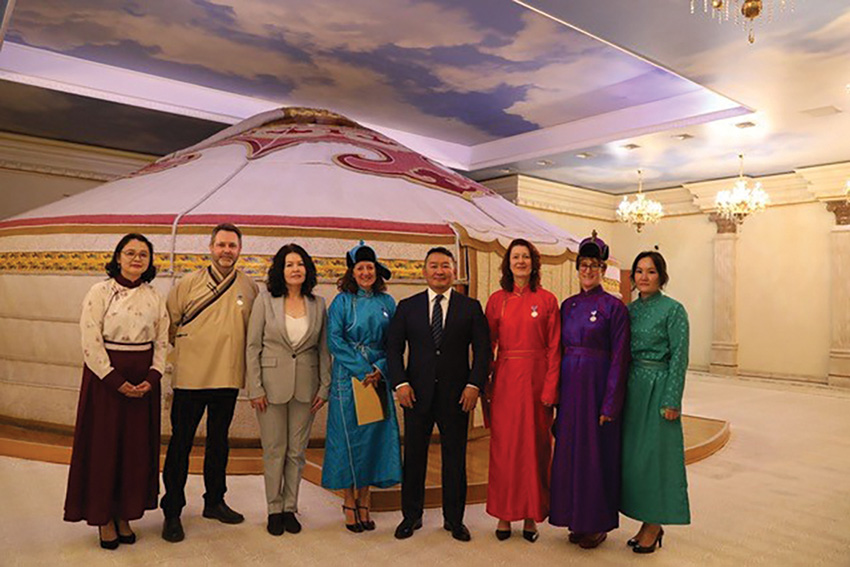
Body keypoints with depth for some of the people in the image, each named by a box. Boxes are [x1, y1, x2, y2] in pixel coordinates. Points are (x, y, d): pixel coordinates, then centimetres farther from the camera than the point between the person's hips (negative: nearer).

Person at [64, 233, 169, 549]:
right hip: (106, 379, -3)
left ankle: (125, 516, 24)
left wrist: (152, 378, -8)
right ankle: (104, 519, 21)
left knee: (137, 448, 8)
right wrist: (116, 380, -14)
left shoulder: (154, 298, 6)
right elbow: (91, 342, -10)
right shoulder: (100, 292, -5)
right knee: (104, 447, 5)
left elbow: (162, 342, 6)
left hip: (143, 383, 4)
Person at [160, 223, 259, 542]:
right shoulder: (190, 283, -2)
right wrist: (183, 346, 4)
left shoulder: (250, 288, 3)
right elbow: (169, 322, 5)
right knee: (181, 444, 5)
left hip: (228, 377, 3)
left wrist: (233, 354, 8)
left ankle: (214, 502, 32)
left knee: (218, 441, 16)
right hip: (190, 376, -2)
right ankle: (172, 512, 18)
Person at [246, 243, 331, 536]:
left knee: (297, 451, 10)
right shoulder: (265, 300, -3)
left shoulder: (318, 304, 3)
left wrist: (324, 387, 1)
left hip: (306, 387, 2)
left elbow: (324, 349, 6)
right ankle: (275, 509, 24)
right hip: (272, 385, -2)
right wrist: (255, 388, -8)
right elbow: (252, 346, -3)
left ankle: (290, 508, 25)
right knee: (274, 451, 7)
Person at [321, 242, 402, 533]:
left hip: (378, 378, 3)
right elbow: (335, 340, -7)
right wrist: (361, 371, -13)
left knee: (374, 435, 5)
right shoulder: (341, 301, 1)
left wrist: (380, 369, -9)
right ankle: (349, 502, 16)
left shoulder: (387, 302, 9)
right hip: (348, 378, -2)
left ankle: (364, 501, 18)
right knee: (348, 436, 1)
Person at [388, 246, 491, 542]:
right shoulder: (407, 306, 5)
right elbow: (393, 347, 3)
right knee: (413, 457, 10)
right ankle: (411, 516, 27)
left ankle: (454, 519, 26)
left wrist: (474, 384, -9)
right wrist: (400, 382, -8)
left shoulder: (471, 307, 4)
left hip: (456, 394, 0)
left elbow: (482, 349, 1)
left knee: (455, 458, 9)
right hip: (417, 393, 1)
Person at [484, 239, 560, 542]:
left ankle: (532, 515, 20)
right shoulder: (497, 300, 5)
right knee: (503, 445, 5)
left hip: (536, 378, -1)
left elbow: (554, 348, -1)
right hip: (505, 378, 1)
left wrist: (550, 388, -9)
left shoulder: (547, 300, 1)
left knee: (535, 445, 7)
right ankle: (504, 514, 19)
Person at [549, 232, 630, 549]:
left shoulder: (614, 307, -7)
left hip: (598, 385, -5)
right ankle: (577, 519, 26)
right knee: (570, 449, 11)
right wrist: (556, 391, 4)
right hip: (569, 384, 5)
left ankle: (598, 523, 20)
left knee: (596, 452, 3)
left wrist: (610, 404, -14)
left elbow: (619, 358, -10)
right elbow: (560, 349, 10)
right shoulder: (568, 305, 10)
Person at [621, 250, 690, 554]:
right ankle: (648, 524, 23)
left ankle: (654, 524, 16)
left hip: (658, 386, -6)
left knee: (653, 453, 0)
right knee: (632, 453, 9)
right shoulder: (629, 309, 10)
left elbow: (679, 356, -11)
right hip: (631, 386, 6)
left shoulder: (673, 309, -8)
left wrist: (672, 401, -14)